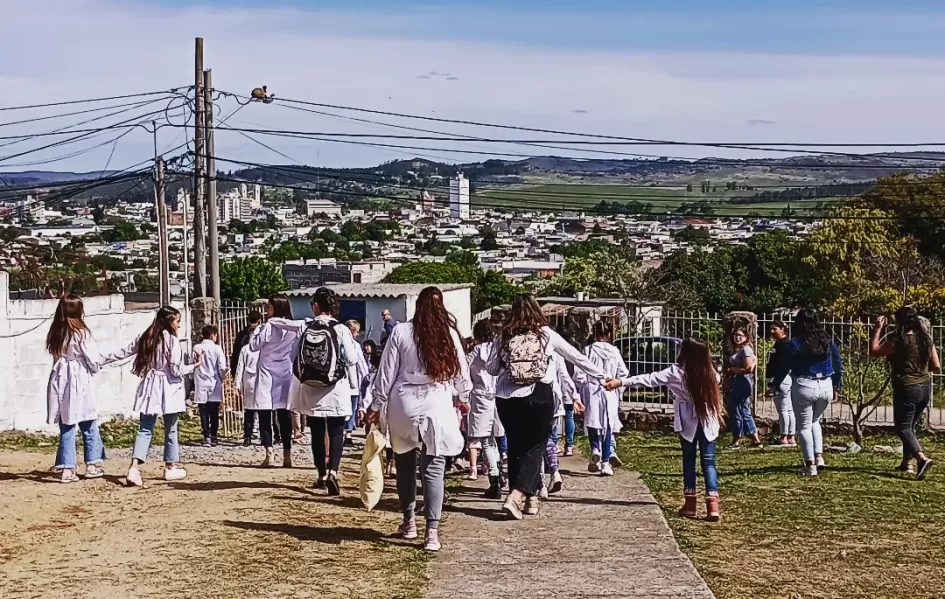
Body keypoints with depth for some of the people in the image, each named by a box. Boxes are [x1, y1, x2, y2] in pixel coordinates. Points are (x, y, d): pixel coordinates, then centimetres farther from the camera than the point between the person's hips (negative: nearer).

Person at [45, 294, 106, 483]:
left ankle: (67, 469, 4)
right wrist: (95, 367, 13)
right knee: (89, 425, 8)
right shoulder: (81, 332, -9)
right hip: (79, 381, -5)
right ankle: (93, 464, 12)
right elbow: (93, 359, -7)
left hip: (60, 380, 5)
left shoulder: (55, 333, 7)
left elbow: (55, 355, 7)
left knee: (66, 426, 6)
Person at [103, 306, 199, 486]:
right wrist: (194, 365, 4)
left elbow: (124, 352, 13)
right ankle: (171, 467, 21)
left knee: (145, 429, 2)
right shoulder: (172, 340, -11)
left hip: (150, 387, 5)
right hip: (168, 389, -5)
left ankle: (133, 468, -13)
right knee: (170, 429, 10)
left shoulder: (145, 338, 7)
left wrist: (102, 361, 25)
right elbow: (176, 370, -13)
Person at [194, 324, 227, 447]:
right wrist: (222, 378, 11)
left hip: (201, 387, 1)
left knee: (204, 414, 3)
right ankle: (213, 437, 8)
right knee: (214, 414, 8)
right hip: (214, 386, -1)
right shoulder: (217, 349, -5)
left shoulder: (196, 348, -1)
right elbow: (222, 368, -7)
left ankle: (206, 437, -3)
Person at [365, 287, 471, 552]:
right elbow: (461, 369, 10)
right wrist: (462, 397, 27)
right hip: (437, 405, 0)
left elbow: (387, 372, 0)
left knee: (406, 463, 16)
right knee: (434, 468, 1)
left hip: (403, 405, 0)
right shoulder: (449, 334, 0)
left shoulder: (401, 332, -2)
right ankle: (432, 531, -6)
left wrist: (377, 405, 9)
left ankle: (409, 521, 25)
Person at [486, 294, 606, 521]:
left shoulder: (503, 337, 3)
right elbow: (576, 357, 11)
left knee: (516, 448, 15)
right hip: (539, 397, -1)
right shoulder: (546, 334, 3)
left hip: (507, 399, 1)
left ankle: (530, 497, 17)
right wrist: (601, 376, 21)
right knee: (534, 448, 6)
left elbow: (492, 369, 6)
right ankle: (516, 496, -10)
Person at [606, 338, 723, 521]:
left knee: (689, 460, 13)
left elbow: (650, 379, -14)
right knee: (708, 462, 2)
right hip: (708, 422, 2)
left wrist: (621, 382, -14)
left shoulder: (677, 372, -11)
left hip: (689, 422, -2)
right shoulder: (710, 372, -2)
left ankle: (691, 503, 12)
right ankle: (712, 505, -9)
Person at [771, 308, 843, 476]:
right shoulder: (828, 341, 5)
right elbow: (839, 366, 8)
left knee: (804, 426, 7)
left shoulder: (795, 343, -9)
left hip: (804, 387, -5)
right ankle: (819, 457, 12)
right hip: (825, 387, 5)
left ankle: (810, 465, 3)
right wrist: (837, 387, 17)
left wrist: (774, 385, 4)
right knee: (815, 421, 25)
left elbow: (785, 367, -6)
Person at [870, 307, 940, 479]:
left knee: (903, 428, -3)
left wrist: (878, 329, -1)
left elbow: (874, 351, -8)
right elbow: (936, 366, 7)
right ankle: (907, 463, 22)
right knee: (910, 426, 19)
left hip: (907, 389, -7)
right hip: (925, 388, 7)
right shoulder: (926, 339, 4)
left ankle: (922, 458, -23)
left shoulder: (898, 340, -15)